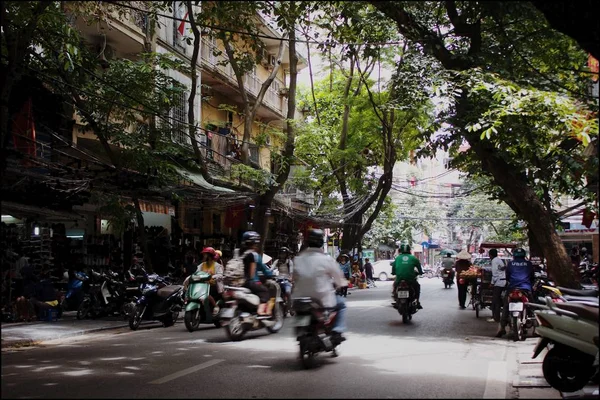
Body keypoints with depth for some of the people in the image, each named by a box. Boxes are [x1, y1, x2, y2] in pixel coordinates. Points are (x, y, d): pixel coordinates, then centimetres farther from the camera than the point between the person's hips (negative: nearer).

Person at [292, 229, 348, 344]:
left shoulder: (298, 258, 0)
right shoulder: (326, 259, -11)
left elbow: (295, 278, 9)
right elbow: (338, 278, -2)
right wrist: (343, 283, 21)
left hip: (300, 298, 4)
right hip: (323, 299, -4)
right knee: (341, 303, 23)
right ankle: (337, 332, 7)